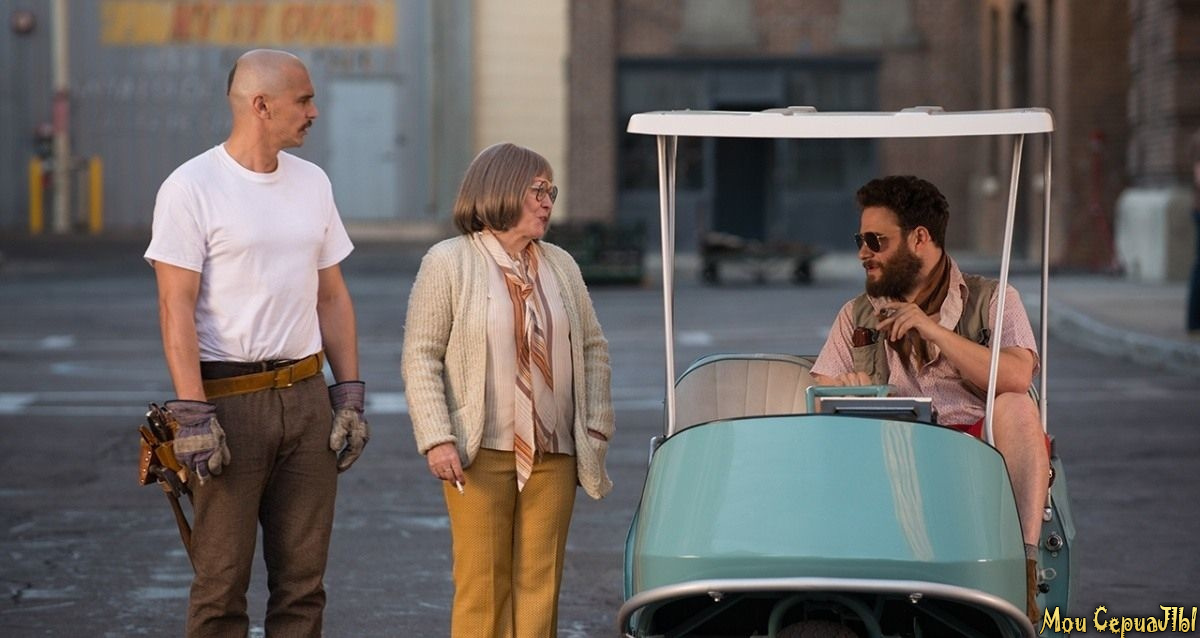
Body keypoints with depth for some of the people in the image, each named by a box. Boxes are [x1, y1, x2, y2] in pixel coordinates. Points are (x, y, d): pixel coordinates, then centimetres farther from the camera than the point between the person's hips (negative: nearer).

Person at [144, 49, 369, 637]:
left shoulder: (313, 183, 12)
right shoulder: (191, 188, -8)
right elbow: (176, 308, -11)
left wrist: (349, 395, 9)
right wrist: (193, 414, -17)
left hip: (306, 395, 6)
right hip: (228, 399, -6)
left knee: (303, 577, 8)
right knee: (221, 582, -1)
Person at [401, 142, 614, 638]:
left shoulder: (561, 265, 13)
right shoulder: (448, 263, -2)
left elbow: (593, 348, 18)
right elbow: (420, 357, -5)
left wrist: (597, 425, 8)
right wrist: (437, 439, -14)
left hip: (553, 456, 4)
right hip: (481, 454, -4)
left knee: (540, 582, 4)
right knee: (482, 584, -2)